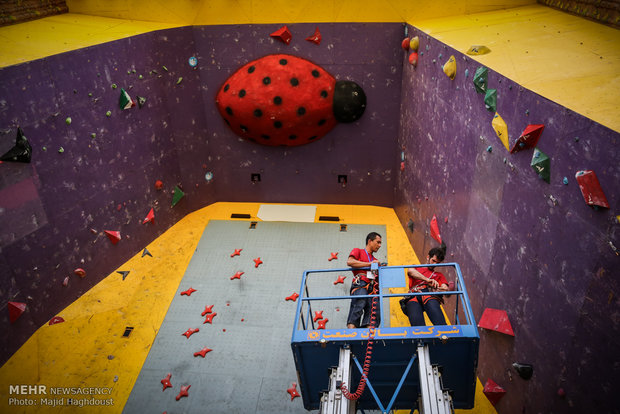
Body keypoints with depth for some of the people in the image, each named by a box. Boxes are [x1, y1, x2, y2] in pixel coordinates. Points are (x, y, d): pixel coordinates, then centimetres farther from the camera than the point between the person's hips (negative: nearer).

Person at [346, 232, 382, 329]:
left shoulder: (375, 261, 36)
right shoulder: (358, 251, 21)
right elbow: (349, 262, -2)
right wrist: (370, 264, -1)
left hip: (372, 288, 5)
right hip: (360, 284, -5)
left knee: (374, 312, -17)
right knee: (359, 304, -29)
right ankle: (351, 328, -42)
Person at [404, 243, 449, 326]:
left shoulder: (439, 275, 38)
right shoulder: (416, 268, 35)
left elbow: (446, 291, 20)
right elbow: (410, 271, 7)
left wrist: (447, 290, -7)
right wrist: (427, 280, -5)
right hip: (414, 297, -1)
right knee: (416, 322, -36)